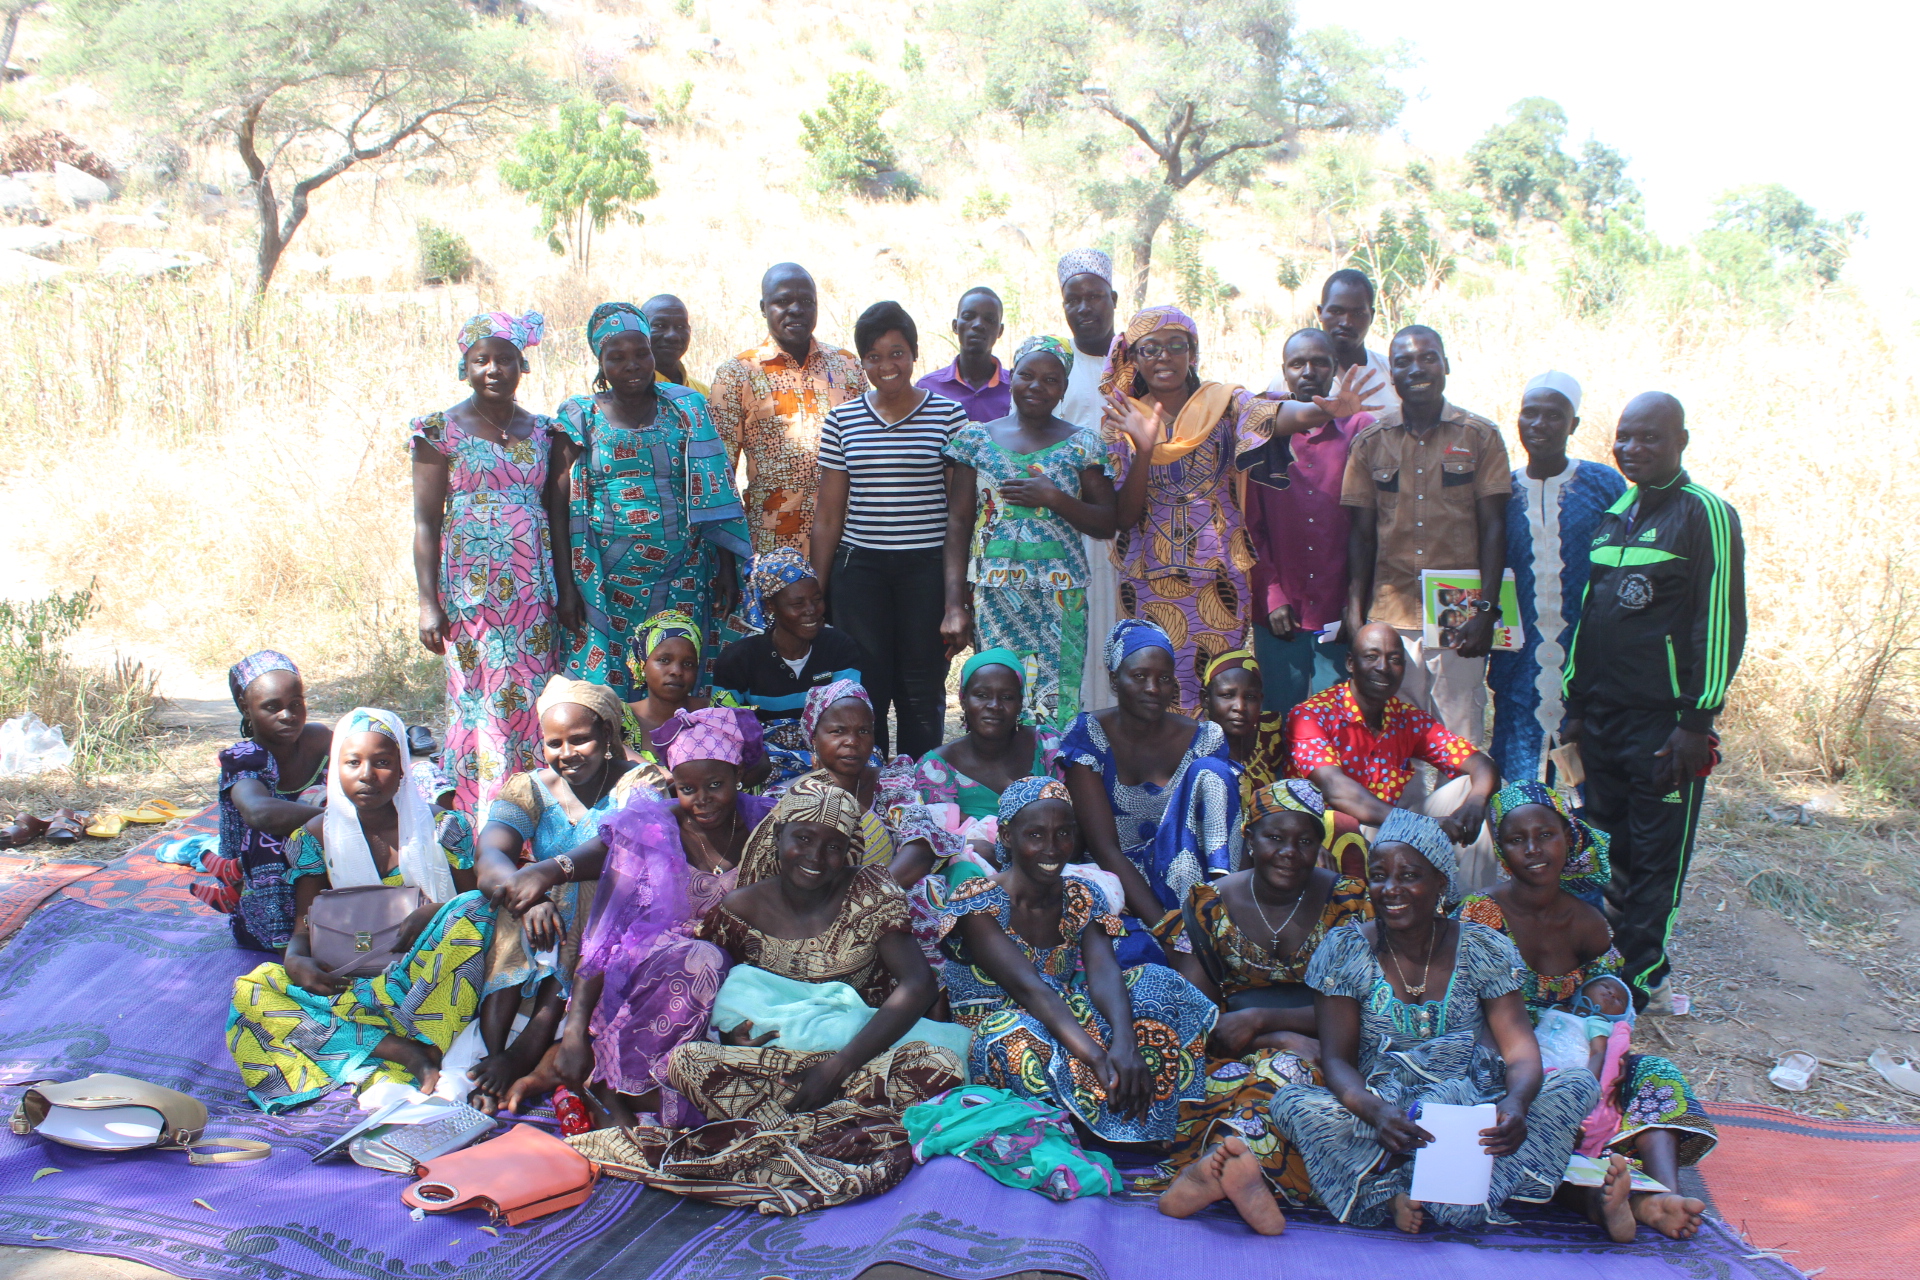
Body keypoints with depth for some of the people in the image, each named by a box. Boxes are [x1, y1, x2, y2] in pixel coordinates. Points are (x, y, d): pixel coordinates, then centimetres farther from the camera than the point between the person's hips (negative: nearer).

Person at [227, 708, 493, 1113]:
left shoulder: (443, 828, 3)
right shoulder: (316, 838, 7)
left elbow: (475, 904, 3)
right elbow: (304, 927, 4)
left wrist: (434, 915, -19)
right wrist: (296, 961, -20)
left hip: (431, 980, -1)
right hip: (348, 982, 2)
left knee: (473, 908, -30)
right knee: (251, 990, -23)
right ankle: (408, 1052, -35)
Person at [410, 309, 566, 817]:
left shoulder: (542, 431, 11)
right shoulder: (442, 430, 1)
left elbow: (556, 516, 12)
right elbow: (425, 521, -2)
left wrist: (566, 589, 5)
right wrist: (429, 602, -9)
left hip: (532, 588, 3)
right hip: (470, 583, -3)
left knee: (532, 702, 2)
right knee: (480, 702, -5)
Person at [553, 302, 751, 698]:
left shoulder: (685, 408, 6)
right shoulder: (581, 417, 4)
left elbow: (716, 495, 5)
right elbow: (562, 508, 1)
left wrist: (727, 568, -1)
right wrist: (566, 587, -5)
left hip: (682, 577, 1)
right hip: (607, 583, 0)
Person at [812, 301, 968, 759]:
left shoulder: (948, 415, 2)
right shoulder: (841, 420, 7)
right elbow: (828, 513, 9)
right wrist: (818, 590, 8)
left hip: (927, 567, -1)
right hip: (858, 569, 2)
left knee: (922, 691, 4)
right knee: (864, 692, 2)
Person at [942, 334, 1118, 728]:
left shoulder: (1083, 445, 6)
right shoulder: (975, 439, 7)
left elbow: (1107, 525, 5)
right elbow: (958, 523, 4)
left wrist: (1053, 497, -12)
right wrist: (955, 605, -3)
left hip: (1061, 599, 0)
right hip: (995, 598, 0)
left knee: (1058, 707, -3)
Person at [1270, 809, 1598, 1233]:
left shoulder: (1484, 950, 1)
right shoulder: (1345, 951, -3)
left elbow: (1520, 1048, -7)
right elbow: (1336, 1059, -10)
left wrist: (1516, 1103, -31)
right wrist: (1376, 1110, -32)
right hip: (1378, 1114, -2)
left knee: (1578, 1086, -22)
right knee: (1291, 1102, -27)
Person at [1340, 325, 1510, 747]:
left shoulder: (1480, 437, 4)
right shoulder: (1371, 442, 7)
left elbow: (1493, 528, 2)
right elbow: (1360, 533, 8)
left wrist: (1487, 608, -6)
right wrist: (1356, 613, 1)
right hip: (1391, 618, 1)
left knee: (1461, 745, 0)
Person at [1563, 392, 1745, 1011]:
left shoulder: (1706, 514, -6)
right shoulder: (1609, 515, 14)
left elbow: (1722, 624, -11)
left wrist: (1698, 720, -14)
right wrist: (1575, 704, 17)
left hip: (1664, 721, -6)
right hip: (1601, 716, 6)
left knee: (1656, 854, 3)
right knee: (1604, 845, 12)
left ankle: (1641, 976, 14)